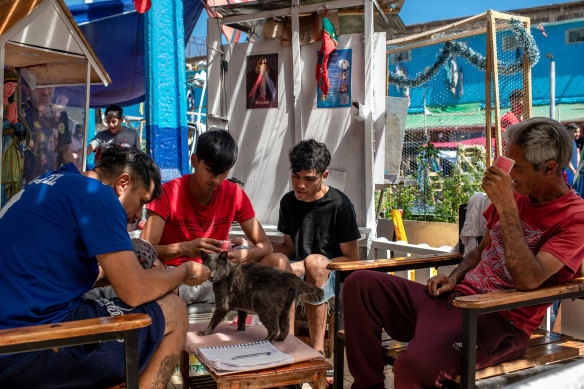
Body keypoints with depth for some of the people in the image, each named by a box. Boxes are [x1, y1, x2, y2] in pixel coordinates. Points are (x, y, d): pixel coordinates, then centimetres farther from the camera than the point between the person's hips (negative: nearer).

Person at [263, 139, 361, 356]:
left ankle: (317, 349, -33)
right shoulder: (288, 202, 8)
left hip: (332, 275, -4)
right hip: (298, 273, 4)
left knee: (314, 260, -37)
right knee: (276, 258, -28)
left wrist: (303, 267, -18)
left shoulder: (340, 205, -9)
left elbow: (352, 259, -7)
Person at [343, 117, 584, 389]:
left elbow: (529, 279, -23)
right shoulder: (515, 195, 15)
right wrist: (454, 278, 7)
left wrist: (507, 208, -22)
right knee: (360, 283, -9)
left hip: (498, 321, -8)